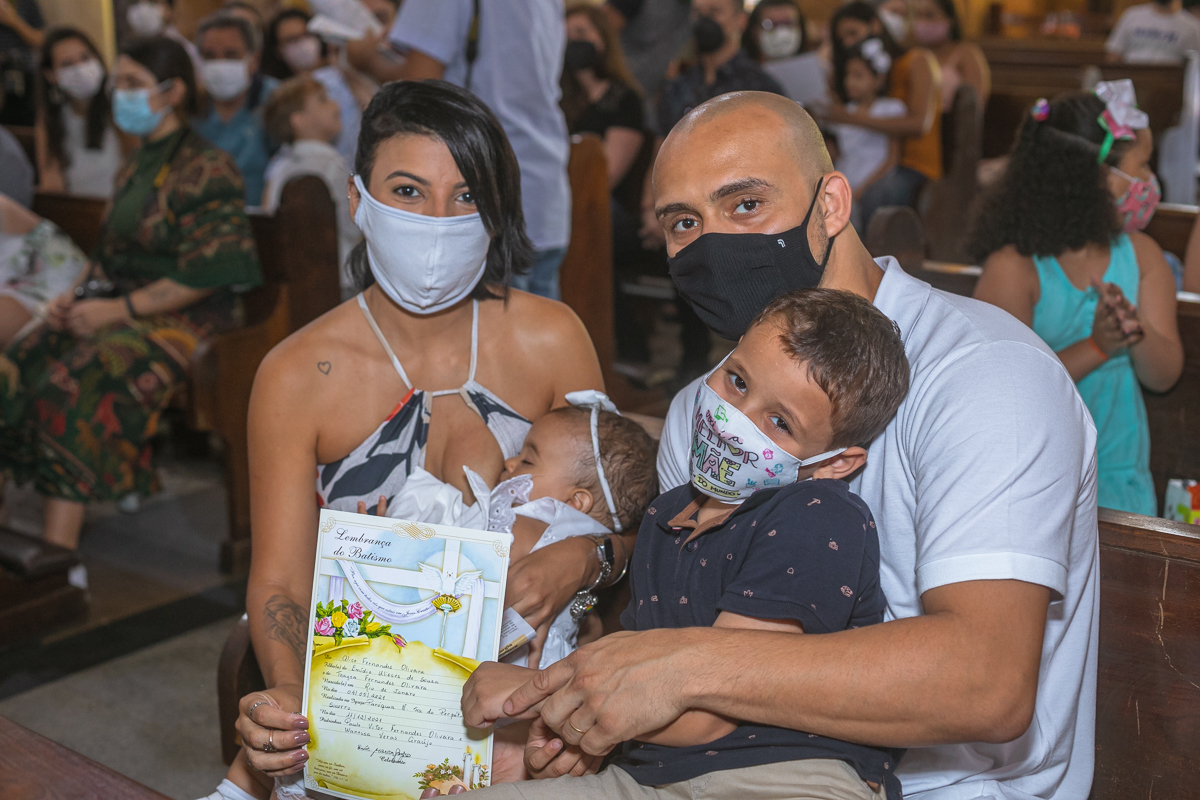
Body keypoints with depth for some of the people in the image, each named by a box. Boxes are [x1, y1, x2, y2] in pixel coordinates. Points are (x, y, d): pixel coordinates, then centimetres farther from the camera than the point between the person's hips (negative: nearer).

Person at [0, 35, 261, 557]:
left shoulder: (207, 170, -8)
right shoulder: (136, 167, 18)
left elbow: (205, 276, -15)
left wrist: (118, 310, -16)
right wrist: (78, 292, 3)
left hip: (183, 320, -8)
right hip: (123, 309, 8)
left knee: (74, 382, -30)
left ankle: (59, 550, -30)